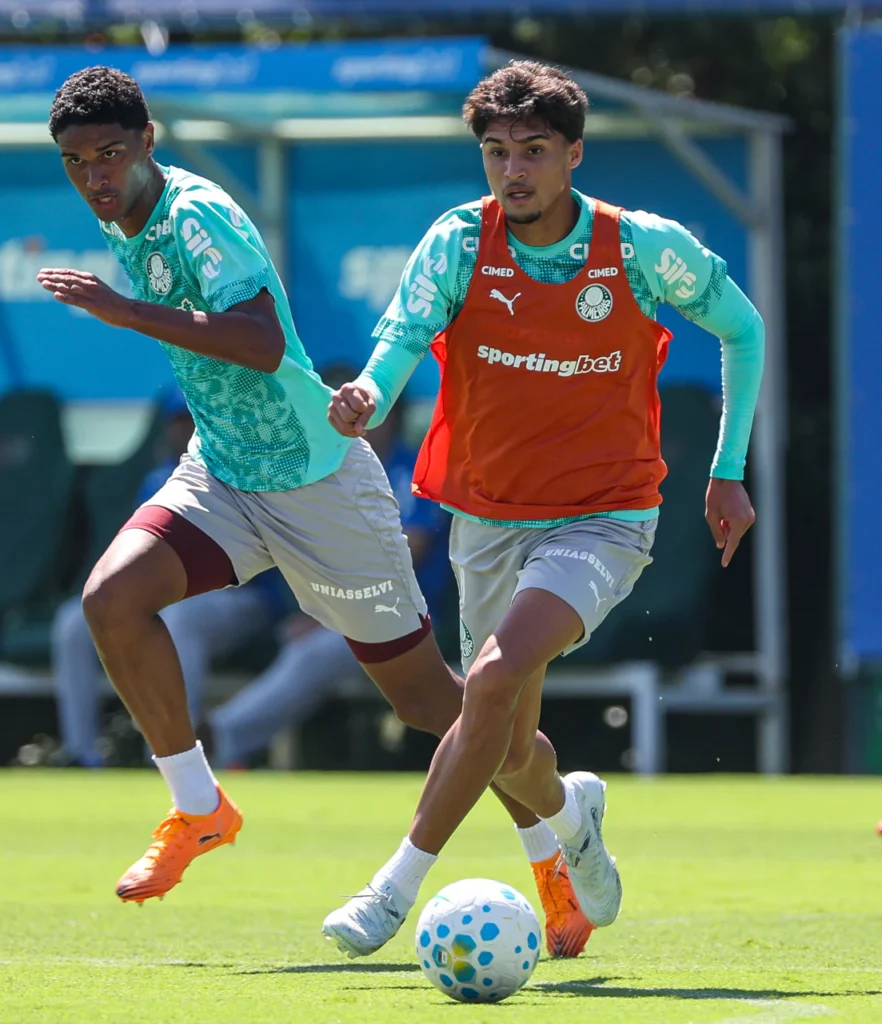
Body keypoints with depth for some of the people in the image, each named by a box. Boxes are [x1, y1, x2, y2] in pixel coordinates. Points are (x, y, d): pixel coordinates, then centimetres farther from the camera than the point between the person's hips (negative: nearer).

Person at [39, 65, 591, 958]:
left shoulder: (198, 216, -22)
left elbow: (263, 345, -36)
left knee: (422, 691, 2)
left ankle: (562, 859, 18)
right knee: (112, 598, -18)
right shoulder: (121, 223, 4)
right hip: (219, 475, 7)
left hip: (315, 478, -7)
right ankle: (198, 810, -4)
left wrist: (123, 310, -36)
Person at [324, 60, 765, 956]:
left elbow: (742, 329, 5)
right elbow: (401, 337, -23)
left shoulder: (646, 249, -12)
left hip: (600, 521, -3)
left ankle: (398, 886, -19)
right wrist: (368, 396, -47)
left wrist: (728, 471, 3)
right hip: (488, 520, 4)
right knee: (506, 748, 16)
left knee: (496, 675, -29)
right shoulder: (460, 241, -10)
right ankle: (569, 811, 53)